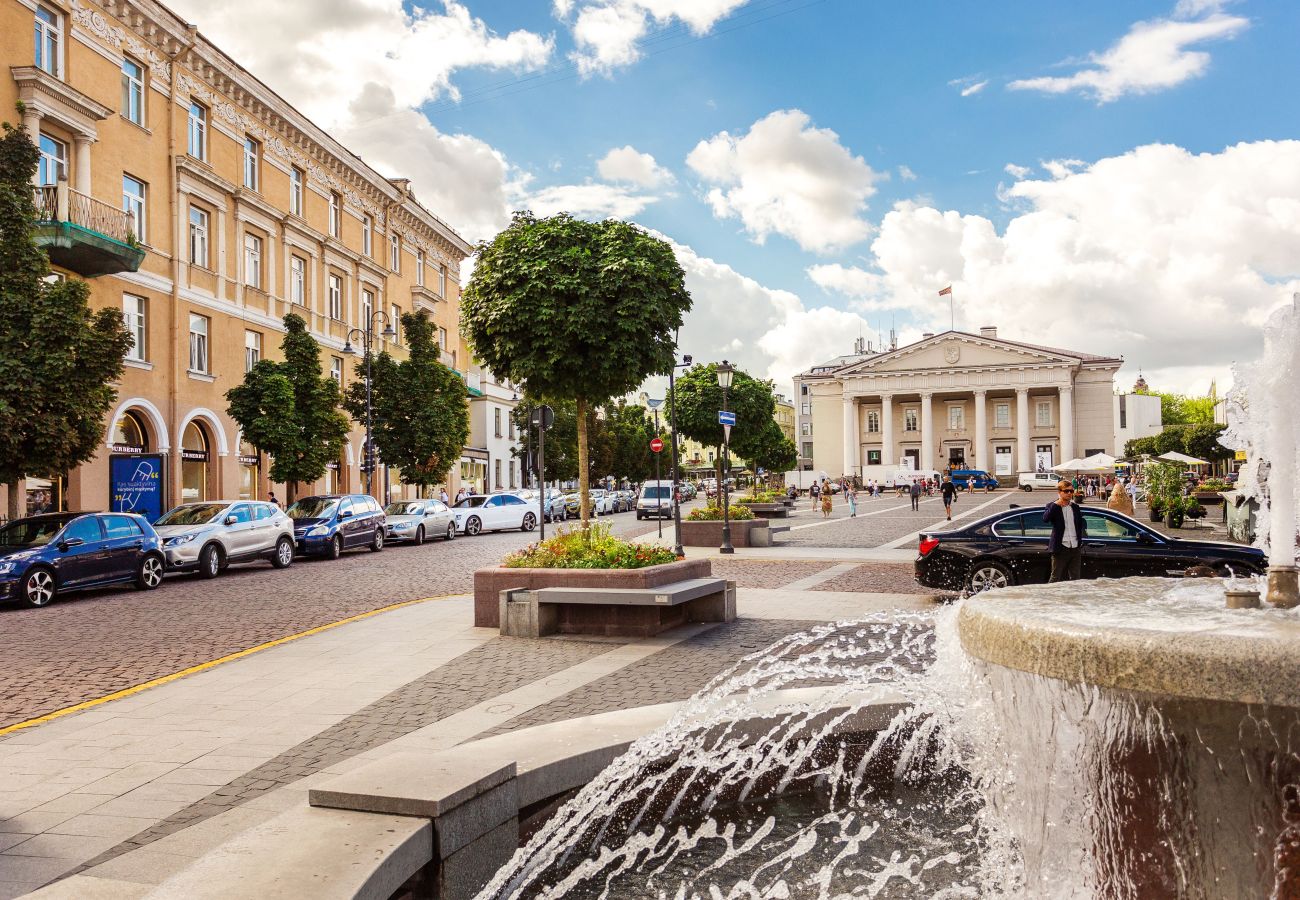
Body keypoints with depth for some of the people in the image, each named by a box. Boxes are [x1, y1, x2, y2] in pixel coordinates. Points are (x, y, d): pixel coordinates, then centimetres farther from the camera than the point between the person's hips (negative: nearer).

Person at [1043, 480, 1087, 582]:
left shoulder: (1075, 507, 13)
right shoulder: (1053, 506, -4)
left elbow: (1081, 524, 24)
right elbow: (1045, 518, -23)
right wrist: (1056, 504, -23)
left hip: (1075, 548, 5)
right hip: (1061, 548, -5)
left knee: (1075, 578, 10)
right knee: (1055, 578, -3)